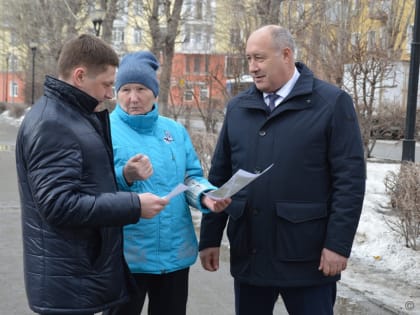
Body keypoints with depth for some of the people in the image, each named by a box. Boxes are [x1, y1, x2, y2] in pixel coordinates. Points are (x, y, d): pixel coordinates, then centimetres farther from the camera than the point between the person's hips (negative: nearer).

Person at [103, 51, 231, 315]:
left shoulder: (176, 130, 8)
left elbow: (191, 177, 9)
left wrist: (207, 196, -12)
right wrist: (125, 177, -29)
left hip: (176, 252, 5)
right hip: (126, 255, -4)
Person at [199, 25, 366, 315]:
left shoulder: (332, 102, -5)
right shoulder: (237, 107, 9)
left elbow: (350, 179, -9)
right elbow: (219, 176, 10)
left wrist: (338, 243, -13)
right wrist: (210, 237, 8)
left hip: (307, 256, -4)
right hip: (248, 254, 5)